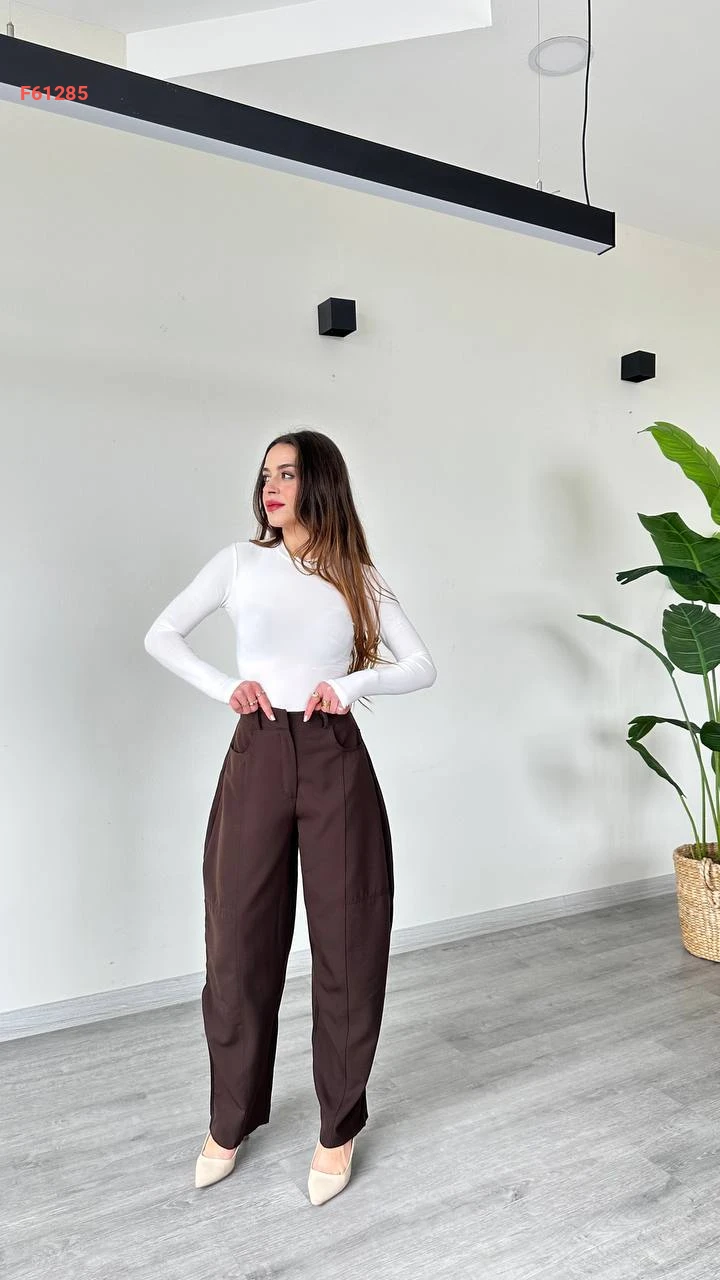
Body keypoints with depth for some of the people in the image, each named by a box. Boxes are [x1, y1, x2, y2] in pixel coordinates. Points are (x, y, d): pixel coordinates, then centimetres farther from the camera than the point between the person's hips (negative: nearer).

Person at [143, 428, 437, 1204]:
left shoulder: (359, 578, 6)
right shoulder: (241, 562, 6)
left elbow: (422, 667, 6)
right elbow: (160, 636, 9)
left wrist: (353, 683, -11)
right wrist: (224, 688, -5)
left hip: (335, 760, 0)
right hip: (257, 757, 0)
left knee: (346, 942, 6)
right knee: (240, 942, 7)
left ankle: (339, 1128, 26)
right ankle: (230, 1120, 30)